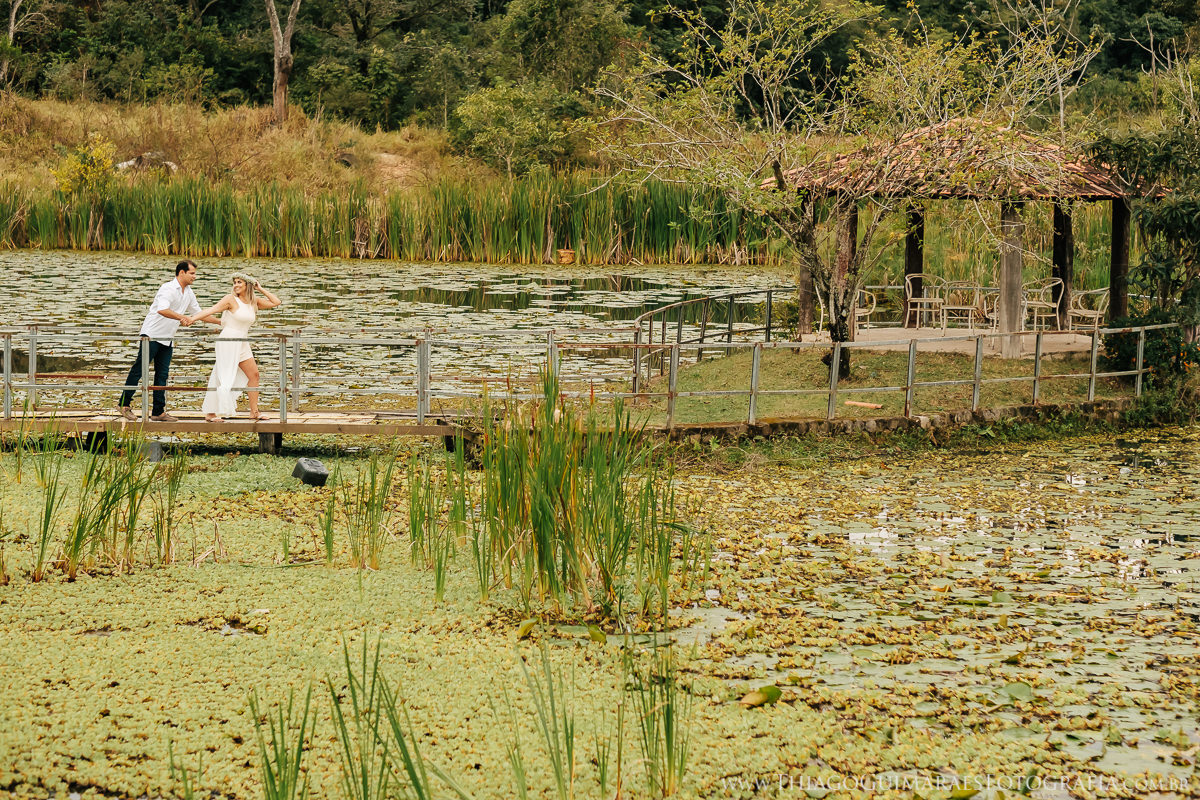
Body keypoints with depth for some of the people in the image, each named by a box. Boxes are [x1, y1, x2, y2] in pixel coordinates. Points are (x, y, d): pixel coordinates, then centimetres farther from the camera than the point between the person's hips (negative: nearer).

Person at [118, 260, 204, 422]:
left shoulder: (188, 293, 10)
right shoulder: (168, 289, -18)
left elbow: (198, 313, 23)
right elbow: (162, 310, -36)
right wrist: (181, 318, -42)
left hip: (167, 339, 8)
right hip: (151, 335, -8)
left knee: (162, 375, 6)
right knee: (138, 370, -5)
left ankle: (158, 412, 8)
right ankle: (124, 404, 2)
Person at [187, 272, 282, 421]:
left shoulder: (255, 302, 10)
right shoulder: (231, 299, -7)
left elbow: (276, 302, 13)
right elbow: (211, 310, -12)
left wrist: (261, 289, 8)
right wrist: (192, 318, -22)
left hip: (242, 344, 7)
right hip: (228, 341, -7)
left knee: (253, 374, 6)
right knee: (224, 378, -9)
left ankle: (254, 411, 13)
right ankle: (210, 413, -6)